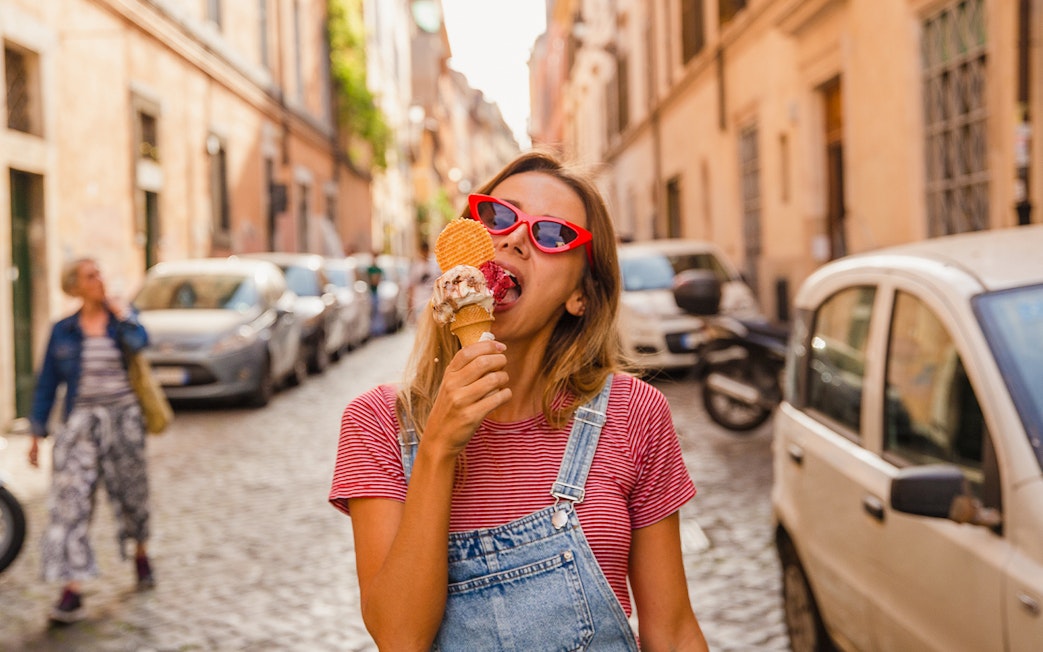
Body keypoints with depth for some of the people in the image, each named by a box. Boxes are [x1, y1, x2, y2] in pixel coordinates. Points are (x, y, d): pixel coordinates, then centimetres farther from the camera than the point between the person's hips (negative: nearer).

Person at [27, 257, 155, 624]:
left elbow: (138, 342, -22)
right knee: (71, 500, -10)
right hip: (81, 422, 0)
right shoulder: (63, 331, 3)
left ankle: (141, 554, 41)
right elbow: (47, 383, 6)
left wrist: (117, 309, -12)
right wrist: (37, 434, 4)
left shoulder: (121, 319, 3)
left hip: (123, 418, 0)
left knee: (132, 493, 13)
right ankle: (72, 592, -10)